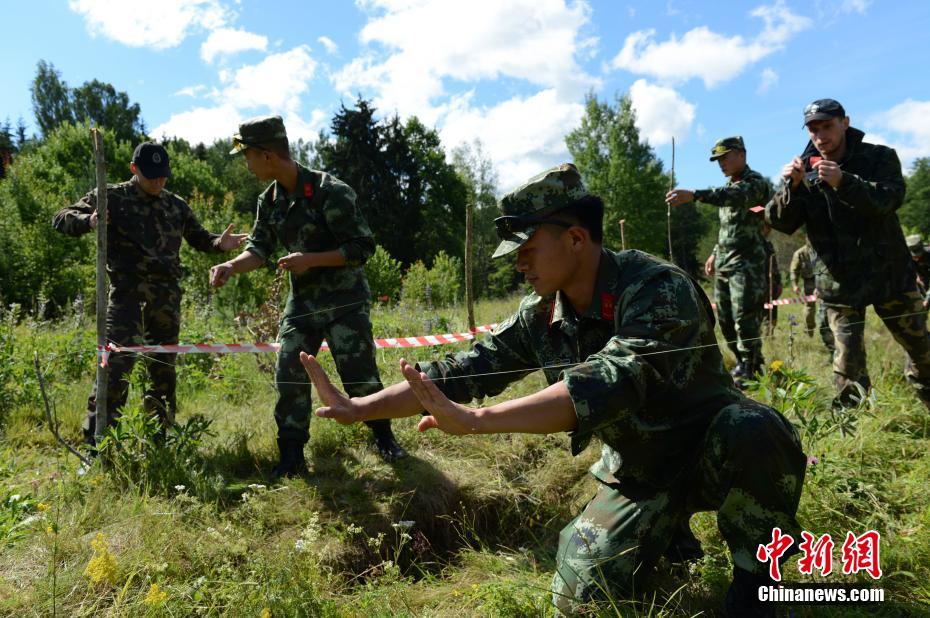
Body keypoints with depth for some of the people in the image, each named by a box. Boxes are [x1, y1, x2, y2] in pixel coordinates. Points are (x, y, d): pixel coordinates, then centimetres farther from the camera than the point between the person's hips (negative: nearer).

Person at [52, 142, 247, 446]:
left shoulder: (176, 205, 15)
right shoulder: (111, 197, 3)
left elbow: (198, 238, 25)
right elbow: (61, 219, -1)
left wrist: (219, 243, 1)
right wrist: (88, 221, -25)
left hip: (167, 298, 5)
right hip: (127, 295, -4)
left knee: (163, 368, 11)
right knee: (117, 365, -13)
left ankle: (159, 436, 25)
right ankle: (96, 441, -5)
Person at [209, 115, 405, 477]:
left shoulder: (330, 192, -18)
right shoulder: (270, 200, 4)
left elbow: (363, 247, -17)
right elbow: (260, 248, 7)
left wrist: (310, 260, -23)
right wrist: (231, 266, -13)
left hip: (344, 299, -6)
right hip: (301, 301, 6)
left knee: (359, 373, -3)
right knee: (289, 376, 2)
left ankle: (384, 438, 20)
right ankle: (291, 456, 13)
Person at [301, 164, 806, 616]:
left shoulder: (660, 290, -29)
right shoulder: (542, 315, -9)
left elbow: (611, 382, -45)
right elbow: (467, 369, -8)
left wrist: (476, 421, -52)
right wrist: (357, 408, -13)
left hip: (709, 447, -4)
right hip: (636, 472, 5)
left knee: (754, 431, -37)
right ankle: (665, 529, 23)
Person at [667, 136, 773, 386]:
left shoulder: (756, 182, -9)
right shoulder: (729, 186, 19)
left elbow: (735, 197, -33)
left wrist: (694, 195, -46)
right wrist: (716, 253, 21)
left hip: (747, 264, -9)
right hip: (723, 264, 9)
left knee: (745, 319, -11)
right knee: (725, 319, 11)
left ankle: (748, 372, -2)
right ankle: (745, 364, 24)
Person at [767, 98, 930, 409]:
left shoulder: (880, 157, -3)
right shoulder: (803, 170, -1)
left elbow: (890, 199, -21)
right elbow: (779, 222, -10)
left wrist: (843, 182, -36)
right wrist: (791, 187, -28)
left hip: (890, 273, 1)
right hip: (839, 280, 0)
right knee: (848, 360, -2)